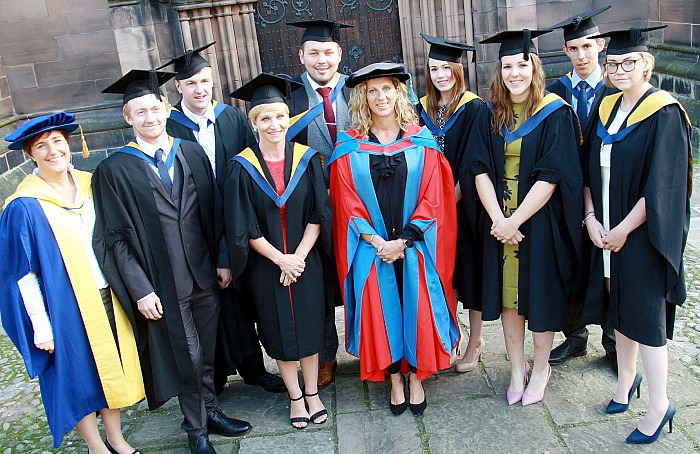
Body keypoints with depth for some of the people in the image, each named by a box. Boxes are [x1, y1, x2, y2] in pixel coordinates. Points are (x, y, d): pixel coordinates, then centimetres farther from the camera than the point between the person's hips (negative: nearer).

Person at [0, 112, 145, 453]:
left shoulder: (88, 185, 2)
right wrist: (41, 327, -12)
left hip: (106, 295, 5)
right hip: (65, 306, -5)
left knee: (111, 366, 15)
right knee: (79, 375, 10)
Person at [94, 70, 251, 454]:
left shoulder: (192, 154, 4)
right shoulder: (114, 170, -7)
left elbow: (214, 211, 6)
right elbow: (117, 237, -8)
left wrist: (222, 259, 2)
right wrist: (140, 289, -12)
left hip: (204, 274, 3)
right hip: (163, 284, -3)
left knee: (206, 351, 17)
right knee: (186, 357, 9)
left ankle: (210, 412, 38)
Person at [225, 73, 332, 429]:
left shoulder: (307, 159, -4)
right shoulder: (242, 168, -7)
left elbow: (318, 215, -4)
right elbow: (244, 228, -8)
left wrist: (298, 257, -13)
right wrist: (279, 259, -13)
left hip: (306, 262, 1)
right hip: (266, 266, -1)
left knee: (309, 328, 10)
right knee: (279, 333, 11)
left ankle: (312, 393, 28)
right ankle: (295, 397, 28)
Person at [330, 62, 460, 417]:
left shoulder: (421, 143, 1)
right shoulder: (349, 148, 1)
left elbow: (432, 198, -4)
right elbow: (347, 202, -1)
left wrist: (403, 241, -12)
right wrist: (375, 241, -12)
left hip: (415, 246, 0)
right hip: (371, 247, 0)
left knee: (417, 309, 2)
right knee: (381, 310, 3)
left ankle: (416, 378, 22)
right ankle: (394, 380, 22)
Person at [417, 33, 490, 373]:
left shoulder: (475, 109, -9)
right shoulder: (422, 109, 6)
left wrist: (452, 199, -17)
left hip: (466, 205, -4)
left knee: (470, 269, 5)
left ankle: (475, 340, 21)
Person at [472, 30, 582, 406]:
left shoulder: (555, 114, -8)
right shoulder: (492, 115, 4)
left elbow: (551, 176, -15)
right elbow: (481, 169, -3)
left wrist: (515, 220, -19)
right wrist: (498, 219, -15)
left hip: (540, 223, -3)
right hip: (499, 222, 4)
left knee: (539, 295, 9)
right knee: (507, 296, 11)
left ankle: (541, 368, 30)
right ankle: (516, 368, 29)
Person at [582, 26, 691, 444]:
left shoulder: (664, 113, -13)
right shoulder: (607, 108, 7)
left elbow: (662, 185, -17)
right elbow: (590, 170, 8)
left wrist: (623, 230, -15)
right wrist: (591, 217, -4)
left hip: (643, 234, -6)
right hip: (607, 232, 6)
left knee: (646, 318, 1)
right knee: (619, 309, 17)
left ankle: (659, 406, 16)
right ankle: (627, 378, 37)